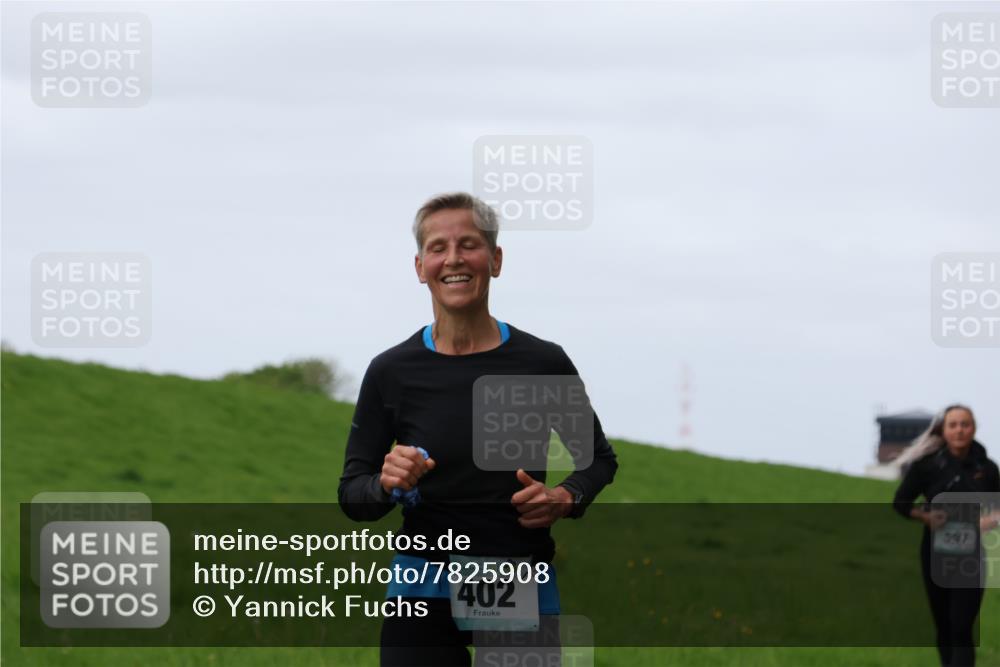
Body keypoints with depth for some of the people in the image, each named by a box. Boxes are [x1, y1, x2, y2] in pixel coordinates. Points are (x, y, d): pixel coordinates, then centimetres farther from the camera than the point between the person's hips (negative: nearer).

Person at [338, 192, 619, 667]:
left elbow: (599, 458, 12)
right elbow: (352, 494, 3)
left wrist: (565, 499, -8)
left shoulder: (544, 363, -3)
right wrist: (388, 484, -18)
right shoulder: (391, 371, -2)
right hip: (424, 594, 0)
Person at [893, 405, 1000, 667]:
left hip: (970, 556, -1)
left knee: (962, 630, -11)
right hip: (935, 554, 1)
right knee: (944, 628, 11)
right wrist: (925, 516, -15)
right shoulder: (928, 465, -6)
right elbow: (901, 503, 3)